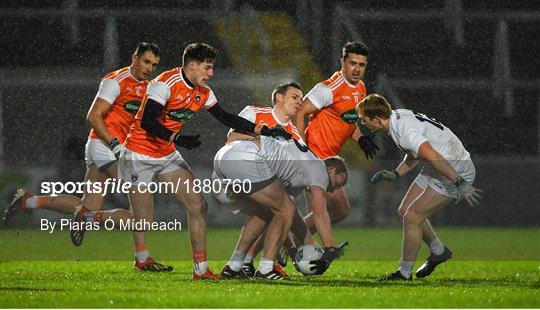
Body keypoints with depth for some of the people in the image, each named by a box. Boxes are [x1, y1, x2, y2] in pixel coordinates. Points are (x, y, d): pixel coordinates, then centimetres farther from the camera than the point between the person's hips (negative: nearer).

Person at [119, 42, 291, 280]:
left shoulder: (203, 93, 4)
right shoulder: (165, 84, -20)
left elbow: (226, 118, 11)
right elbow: (146, 121, -27)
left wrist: (263, 131, 3)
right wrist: (177, 138, -38)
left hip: (168, 156, 7)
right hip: (140, 157, -7)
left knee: (197, 205, -6)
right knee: (143, 219, -12)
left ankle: (200, 269, -3)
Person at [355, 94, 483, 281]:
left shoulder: (404, 130, -29)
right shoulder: (398, 117, 3)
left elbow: (433, 157, -37)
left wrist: (461, 184, -36)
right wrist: (395, 174, 9)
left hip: (456, 172, -10)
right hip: (435, 171, 10)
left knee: (412, 217, -10)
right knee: (404, 211, 12)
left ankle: (405, 272, 4)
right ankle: (438, 251, 30)